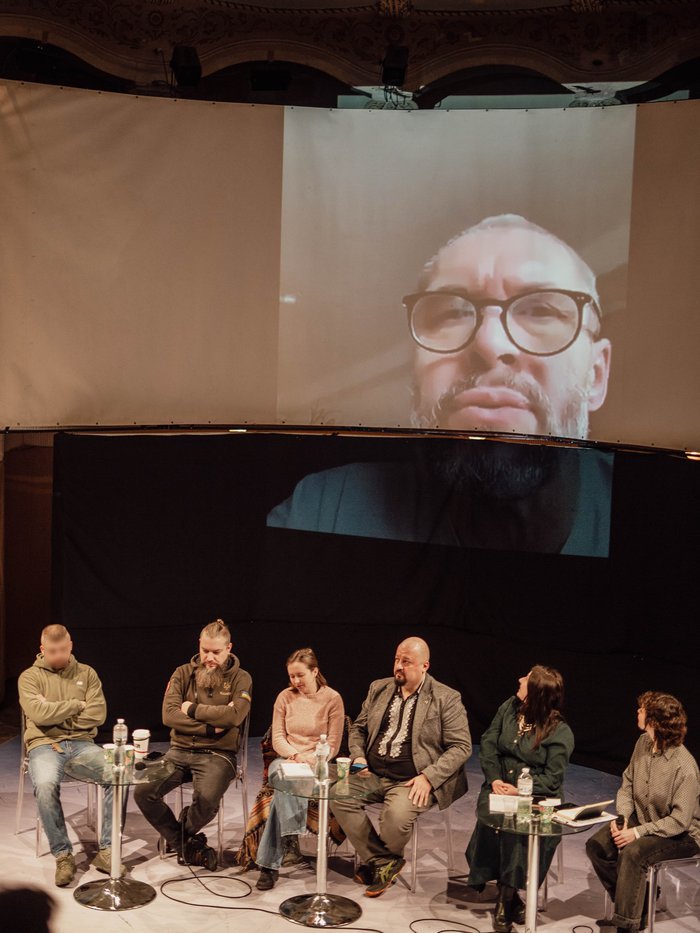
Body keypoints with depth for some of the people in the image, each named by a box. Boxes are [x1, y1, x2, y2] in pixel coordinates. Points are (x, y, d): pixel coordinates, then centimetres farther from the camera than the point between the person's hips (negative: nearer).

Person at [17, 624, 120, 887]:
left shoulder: (86, 673, 13)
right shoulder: (30, 677, 5)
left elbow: (98, 714, 0)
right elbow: (39, 713, -13)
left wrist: (60, 718, -7)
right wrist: (77, 705, -4)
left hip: (81, 742, 3)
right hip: (44, 744, -2)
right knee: (46, 785, -36)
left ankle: (106, 850, -17)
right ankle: (62, 855, -19)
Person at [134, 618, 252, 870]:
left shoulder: (240, 678, 2)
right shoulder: (183, 673, 8)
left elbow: (234, 715, -17)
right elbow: (169, 715, -6)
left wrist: (193, 710, -8)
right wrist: (210, 726, -13)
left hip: (217, 754, -3)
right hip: (179, 751, 3)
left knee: (206, 798, -33)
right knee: (143, 791, -21)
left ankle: (182, 834, 5)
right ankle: (187, 845, 1)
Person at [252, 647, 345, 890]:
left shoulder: (332, 699, -2)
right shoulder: (285, 697, 7)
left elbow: (332, 745, -3)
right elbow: (277, 738, 7)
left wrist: (307, 760, -18)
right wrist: (295, 755, -13)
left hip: (316, 765, -2)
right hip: (286, 760, 3)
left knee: (284, 788, -33)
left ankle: (269, 864, -33)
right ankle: (291, 839, -40)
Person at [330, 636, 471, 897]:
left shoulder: (446, 699, -4)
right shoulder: (379, 689, 11)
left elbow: (461, 746, -7)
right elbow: (358, 728, 20)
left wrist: (428, 777, -17)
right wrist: (358, 756, 0)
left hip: (412, 781, -5)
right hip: (373, 774, 5)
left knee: (397, 814, -33)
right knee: (338, 796, -19)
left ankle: (381, 859, 4)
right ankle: (383, 862, -5)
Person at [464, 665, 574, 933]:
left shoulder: (560, 732, -7)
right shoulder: (509, 708, 8)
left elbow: (552, 777, -9)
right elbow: (488, 744, 8)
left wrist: (520, 791, -22)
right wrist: (494, 778, -8)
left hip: (536, 795, -4)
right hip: (500, 785, 4)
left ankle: (506, 897, -20)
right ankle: (509, 895, -16)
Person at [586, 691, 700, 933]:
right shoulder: (643, 743, -6)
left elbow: (679, 821, -25)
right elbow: (627, 784, 6)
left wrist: (638, 833, -27)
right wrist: (622, 817, -11)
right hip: (643, 819, 8)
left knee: (632, 853, -32)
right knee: (596, 845, -9)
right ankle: (635, 901, 7)